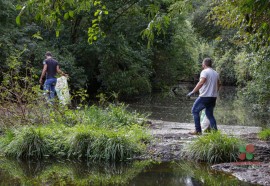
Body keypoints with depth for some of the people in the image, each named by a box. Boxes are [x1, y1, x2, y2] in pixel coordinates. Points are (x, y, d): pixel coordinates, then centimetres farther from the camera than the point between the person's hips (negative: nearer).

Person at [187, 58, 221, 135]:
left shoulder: (204, 72, -10)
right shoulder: (216, 73, 15)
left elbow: (201, 83, -24)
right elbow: (219, 84, 27)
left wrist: (193, 92, -25)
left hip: (205, 96, -8)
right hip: (213, 97, 8)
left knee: (195, 111, 3)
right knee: (210, 114, 15)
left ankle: (198, 130, -3)